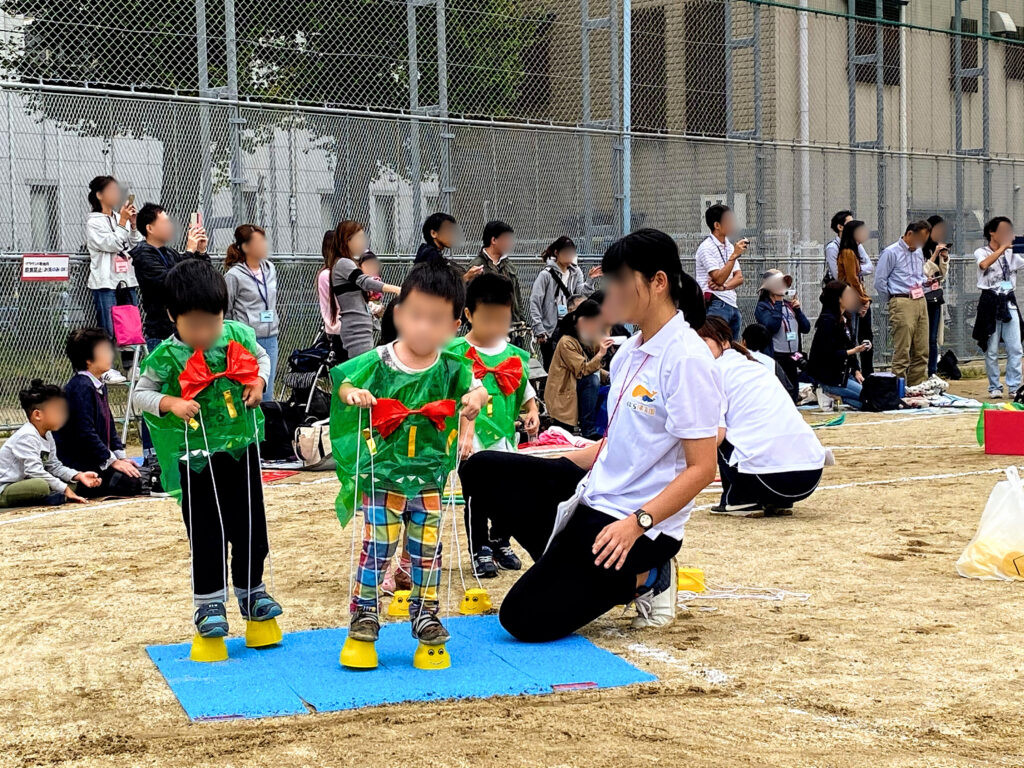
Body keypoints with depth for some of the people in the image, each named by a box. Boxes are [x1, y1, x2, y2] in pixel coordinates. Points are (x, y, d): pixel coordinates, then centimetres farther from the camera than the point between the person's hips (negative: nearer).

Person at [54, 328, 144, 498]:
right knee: (132, 482, -20)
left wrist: (121, 456, 10)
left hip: (95, 461, 10)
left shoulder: (99, 386, 16)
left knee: (139, 473, 1)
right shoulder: (81, 388, -17)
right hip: (76, 463, -10)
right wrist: (112, 461, -18)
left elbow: (109, 425, 21)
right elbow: (85, 433, -22)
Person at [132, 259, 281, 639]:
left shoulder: (238, 335, -5)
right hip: (196, 456, -3)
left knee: (251, 525, 12)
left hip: (242, 447, 3)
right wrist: (171, 403, -22)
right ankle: (209, 602, 15)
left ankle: (251, 590, 29)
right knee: (206, 533, 2)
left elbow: (262, 358, 15)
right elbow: (139, 394, -5)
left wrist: (259, 382, -4)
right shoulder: (167, 357, -13)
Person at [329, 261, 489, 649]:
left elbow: (475, 385, -2)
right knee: (377, 546, 1)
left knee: (427, 548, 10)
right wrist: (352, 393, -27)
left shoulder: (450, 367, -2)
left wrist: (476, 396, -25)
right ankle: (364, 611, 15)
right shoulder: (378, 362, -8)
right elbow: (343, 380, -5)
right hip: (382, 474, -2)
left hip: (429, 477, 2)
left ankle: (425, 612, 25)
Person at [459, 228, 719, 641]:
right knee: (481, 469, -2)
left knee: (525, 618, -14)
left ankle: (644, 579, 2)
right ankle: (568, 565, 2)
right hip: (595, 493, 9)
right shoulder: (631, 350, 9)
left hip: (641, 526, -9)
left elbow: (702, 468, -20)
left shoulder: (687, 359, -18)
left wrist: (637, 523, -27)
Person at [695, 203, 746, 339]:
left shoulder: (730, 246, 17)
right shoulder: (706, 247, -8)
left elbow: (739, 278, 11)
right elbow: (719, 278, -17)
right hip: (716, 305, -8)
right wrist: (734, 255, -20)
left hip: (732, 304, 8)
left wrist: (724, 286, -9)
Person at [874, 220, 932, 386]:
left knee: (921, 352, 5)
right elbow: (880, 281, -6)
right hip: (902, 304, -7)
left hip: (921, 302, 7)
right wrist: (893, 301, 2)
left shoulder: (918, 253, 18)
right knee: (902, 352, -9)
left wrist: (925, 281, 10)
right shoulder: (891, 253, -5)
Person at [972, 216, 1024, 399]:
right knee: (991, 350, 2)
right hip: (990, 302, -3)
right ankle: (994, 387, 10)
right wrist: (1003, 247, -20)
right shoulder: (981, 252, 0)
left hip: (1009, 302, 3)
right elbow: (984, 264, -22)